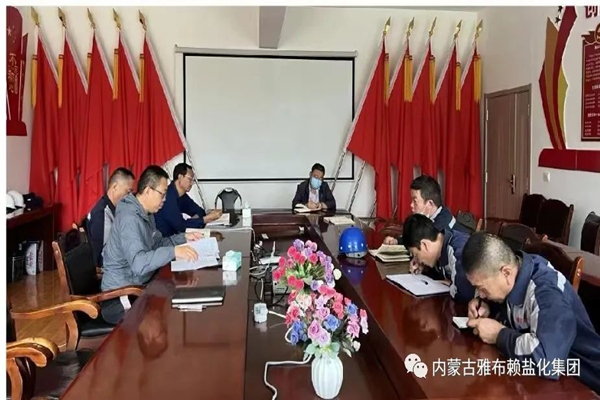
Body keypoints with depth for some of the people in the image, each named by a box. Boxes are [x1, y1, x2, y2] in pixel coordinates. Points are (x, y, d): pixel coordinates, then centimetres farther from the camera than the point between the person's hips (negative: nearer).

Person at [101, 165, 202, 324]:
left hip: (138, 285, 9)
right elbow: (138, 263, -35)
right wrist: (174, 252, -43)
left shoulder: (147, 214, 7)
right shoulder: (129, 218, -24)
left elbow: (158, 244, 18)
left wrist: (183, 237, 6)